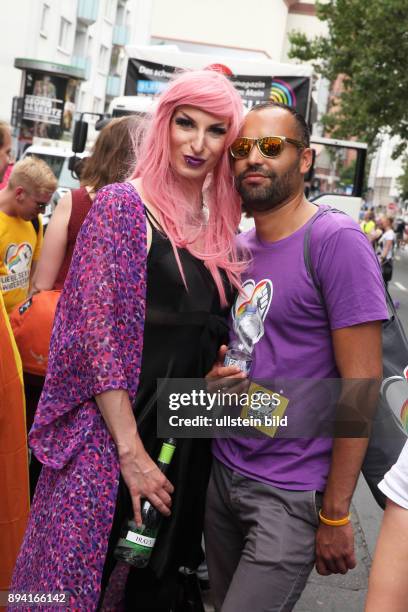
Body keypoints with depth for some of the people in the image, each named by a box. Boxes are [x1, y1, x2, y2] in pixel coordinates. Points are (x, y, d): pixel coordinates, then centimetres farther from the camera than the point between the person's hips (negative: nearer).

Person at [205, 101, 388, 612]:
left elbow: (361, 384, -16)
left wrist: (335, 513, -15)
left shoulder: (336, 240, -14)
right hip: (223, 473, 6)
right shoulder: (236, 249, 6)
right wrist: (213, 375, -5)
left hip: (291, 492, -6)